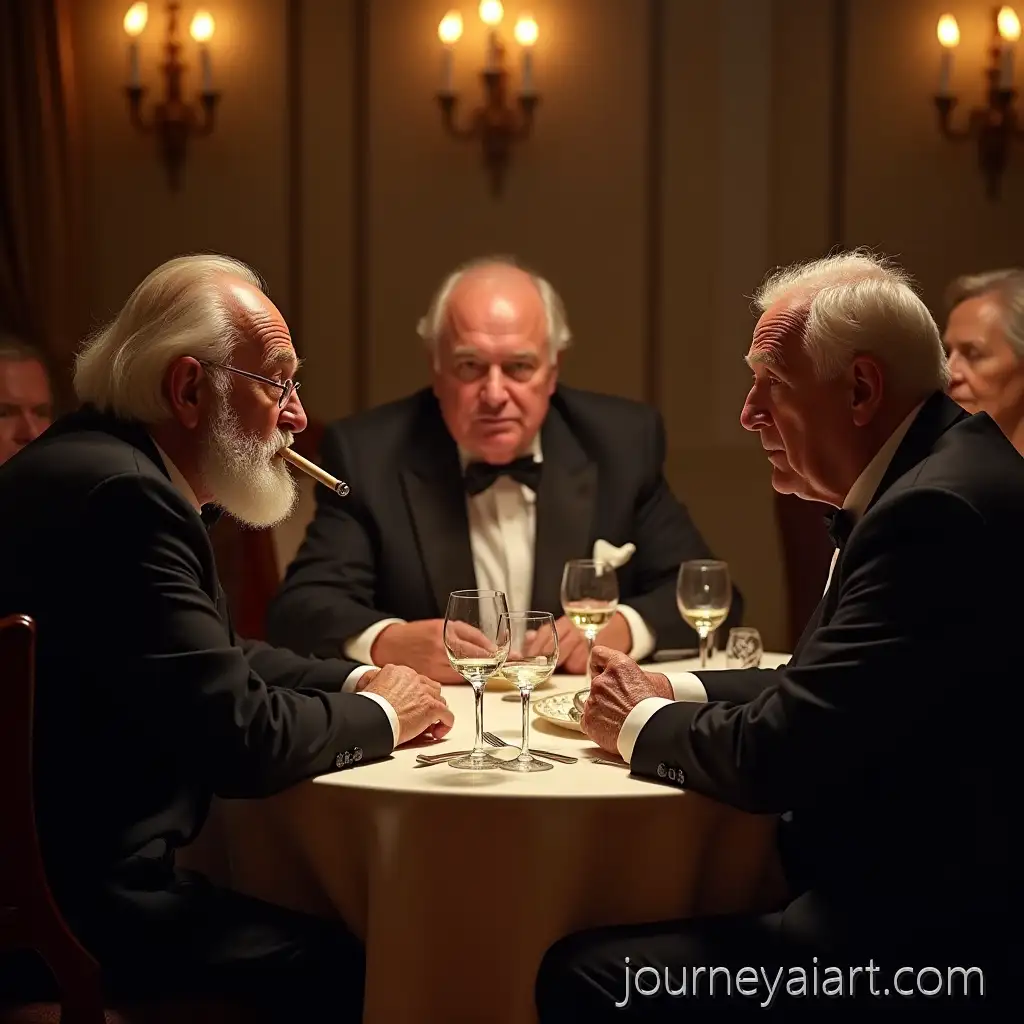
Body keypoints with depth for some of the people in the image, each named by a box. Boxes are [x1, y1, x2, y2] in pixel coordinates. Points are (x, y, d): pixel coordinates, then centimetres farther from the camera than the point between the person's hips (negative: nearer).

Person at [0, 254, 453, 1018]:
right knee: (347, 961, -9)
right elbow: (241, 740, -23)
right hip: (77, 901, -10)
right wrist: (380, 716, -5)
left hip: (74, 859, 10)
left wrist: (358, 683, 3)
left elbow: (216, 660, 18)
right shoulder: (119, 494, -22)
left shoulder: (108, 464, 9)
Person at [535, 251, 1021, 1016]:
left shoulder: (937, 509, -22)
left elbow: (775, 756, -23)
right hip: (921, 898, 10)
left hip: (923, 942, -10)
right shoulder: (937, 473, 10)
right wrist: (675, 693, 5)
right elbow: (827, 692, 17)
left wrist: (642, 724, -4)